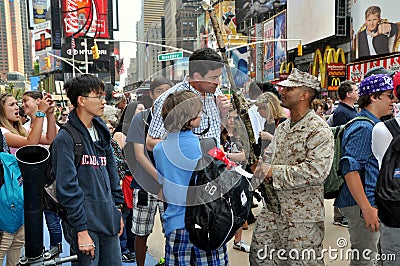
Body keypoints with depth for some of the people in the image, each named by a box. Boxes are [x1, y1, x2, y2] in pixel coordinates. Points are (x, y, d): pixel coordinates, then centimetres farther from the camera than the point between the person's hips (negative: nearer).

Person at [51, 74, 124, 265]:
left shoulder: (101, 131, 11)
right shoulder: (66, 138, -13)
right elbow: (67, 188, -16)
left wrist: (117, 208, 13)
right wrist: (81, 230, -17)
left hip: (108, 219, 7)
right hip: (85, 221, -7)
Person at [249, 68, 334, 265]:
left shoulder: (320, 131, -14)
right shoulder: (282, 127, 12)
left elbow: (317, 171, -26)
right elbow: (269, 155, 23)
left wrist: (274, 172, -22)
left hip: (303, 214, -7)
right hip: (273, 208, 8)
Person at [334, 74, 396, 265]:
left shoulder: (372, 125, 15)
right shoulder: (364, 128, -18)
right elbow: (349, 169, -26)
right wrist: (367, 208, -26)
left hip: (368, 203, 10)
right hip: (361, 205, -10)